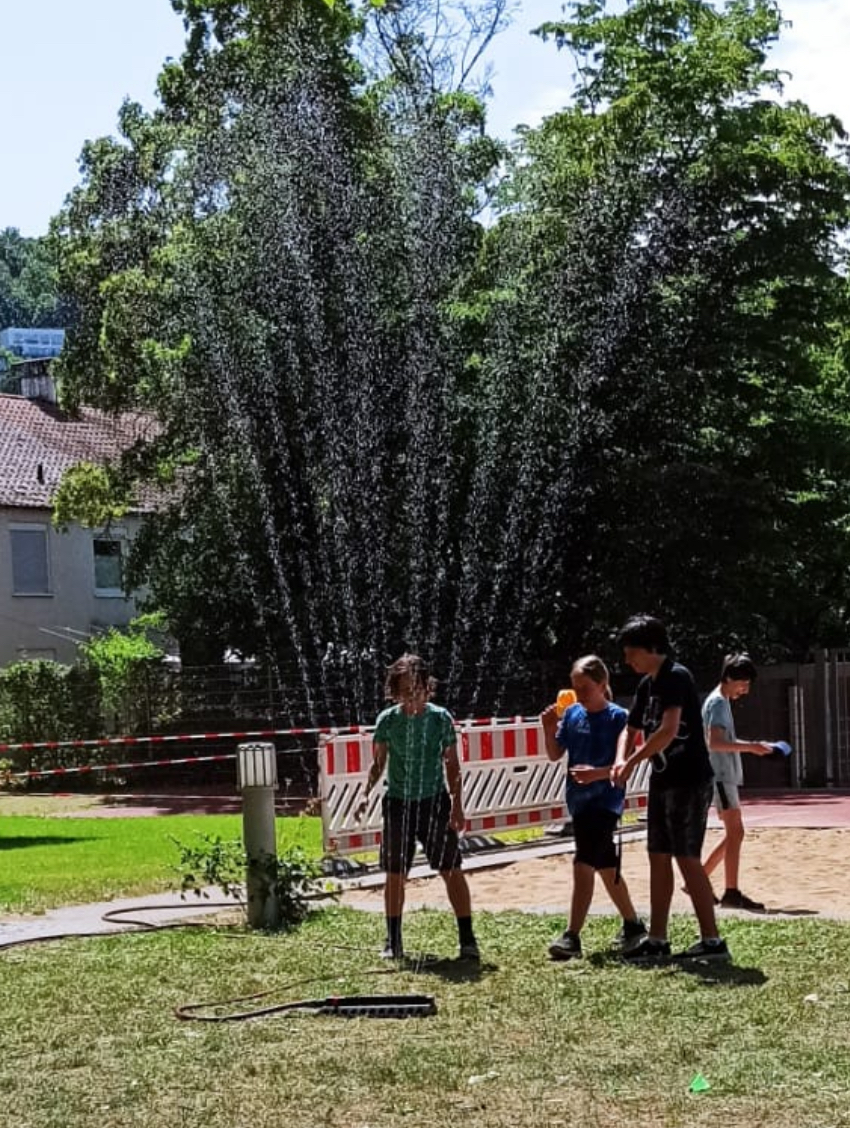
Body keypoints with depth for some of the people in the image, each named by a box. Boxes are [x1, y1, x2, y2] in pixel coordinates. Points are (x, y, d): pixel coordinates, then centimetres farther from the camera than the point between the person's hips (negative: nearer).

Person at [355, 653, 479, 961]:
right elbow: (378, 763, 4)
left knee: (452, 869, -4)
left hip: (435, 800, -1)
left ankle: (467, 939, 2)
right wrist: (366, 794, -11)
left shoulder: (441, 718, -4)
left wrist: (457, 805, -2)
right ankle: (393, 942, 17)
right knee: (395, 875, 6)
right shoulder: (387, 720, -3)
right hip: (398, 802, 1)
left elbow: (452, 765, 2)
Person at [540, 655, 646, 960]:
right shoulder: (572, 714, 6)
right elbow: (555, 755, 11)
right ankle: (632, 924, 33)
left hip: (605, 800, -7)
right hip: (579, 800, 7)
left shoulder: (617, 717, -10)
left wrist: (598, 773, -29)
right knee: (606, 867, 17)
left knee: (583, 864, -15)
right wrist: (549, 728, -6)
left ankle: (572, 937, -14)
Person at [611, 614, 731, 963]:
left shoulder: (676, 677, -15)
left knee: (686, 858, -9)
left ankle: (712, 940, -4)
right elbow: (631, 729, 19)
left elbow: (668, 730, -26)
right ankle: (657, 940, 16)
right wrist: (621, 761, -1)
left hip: (688, 780, -9)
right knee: (658, 856, 10)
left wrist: (633, 762, -18)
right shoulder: (647, 685, 13)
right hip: (662, 780, 9)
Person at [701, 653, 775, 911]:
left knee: (733, 834, 12)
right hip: (720, 776, -10)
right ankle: (732, 894, -11)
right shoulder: (718, 702, -13)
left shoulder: (720, 702, 18)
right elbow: (714, 743, -23)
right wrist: (749, 747, -22)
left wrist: (751, 745, 15)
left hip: (726, 776, 10)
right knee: (735, 833, -11)